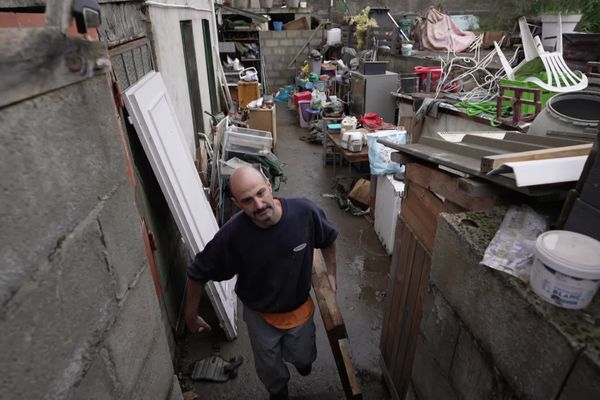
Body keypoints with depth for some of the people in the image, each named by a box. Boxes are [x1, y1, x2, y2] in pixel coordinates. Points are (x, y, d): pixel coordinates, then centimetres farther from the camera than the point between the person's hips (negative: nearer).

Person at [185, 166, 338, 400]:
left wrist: (331, 273, 3)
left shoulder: (305, 212, -29)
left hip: (300, 308, 1)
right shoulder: (232, 235, -33)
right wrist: (191, 316, -6)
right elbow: (198, 273, -16)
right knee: (270, 370, 24)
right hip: (260, 315, -1)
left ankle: (300, 356, 66)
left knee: (303, 358, 27)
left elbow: (328, 239, -5)